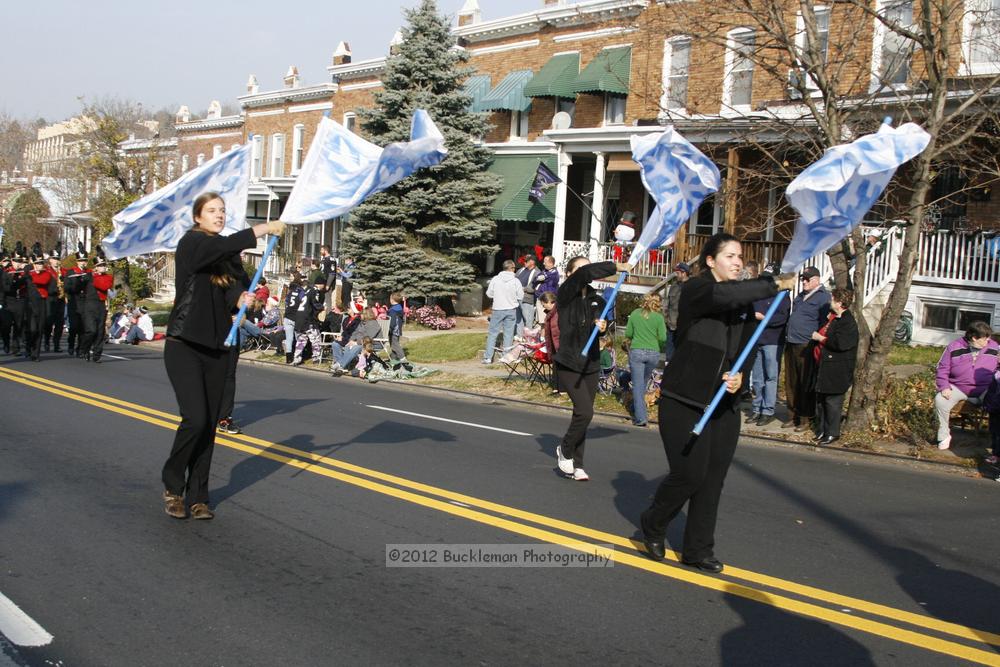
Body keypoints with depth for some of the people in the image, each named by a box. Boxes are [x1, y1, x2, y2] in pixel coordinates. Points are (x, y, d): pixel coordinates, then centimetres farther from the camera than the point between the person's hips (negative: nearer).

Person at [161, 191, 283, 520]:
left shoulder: (223, 257, 15)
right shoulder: (191, 243, -8)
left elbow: (230, 290, 3)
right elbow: (229, 244, -27)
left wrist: (240, 297, -19)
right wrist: (267, 228, -22)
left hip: (216, 348, 7)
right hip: (184, 346, -7)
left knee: (209, 425, 6)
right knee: (195, 419, -15)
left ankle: (198, 497, 15)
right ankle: (172, 485, 8)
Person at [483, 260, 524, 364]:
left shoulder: (495, 279, -6)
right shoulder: (516, 281, -8)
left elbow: (489, 294, 2)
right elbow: (520, 296, -2)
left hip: (498, 309, 0)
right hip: (511, 310, 0)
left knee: (493, 333, 7)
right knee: (508, 334, 8)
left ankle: (488, 357, 4)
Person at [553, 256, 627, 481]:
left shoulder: (596, 299, 8)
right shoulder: (565, 295, -9)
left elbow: (600, 316, -2)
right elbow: (585, 273, -23)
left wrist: (601, 324, -26)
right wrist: (616, 267, -23)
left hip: (591, 365, 5)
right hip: (569, 364, -5)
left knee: (582, 414, 8)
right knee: (585, 412, -15)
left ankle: (575, 465, 19)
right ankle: (565, 451, 10)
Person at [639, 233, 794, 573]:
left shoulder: (745, 303, 12)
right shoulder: (695, 289, -8)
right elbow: (724, 295, -30)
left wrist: (739, 375, -8)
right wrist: (773, 284, -27)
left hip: (724, 403, 6)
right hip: (685, 401, -6)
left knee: (713, 479, 7)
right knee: (690, 474, -7)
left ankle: (697, 550, 20)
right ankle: (652, 526, 21)